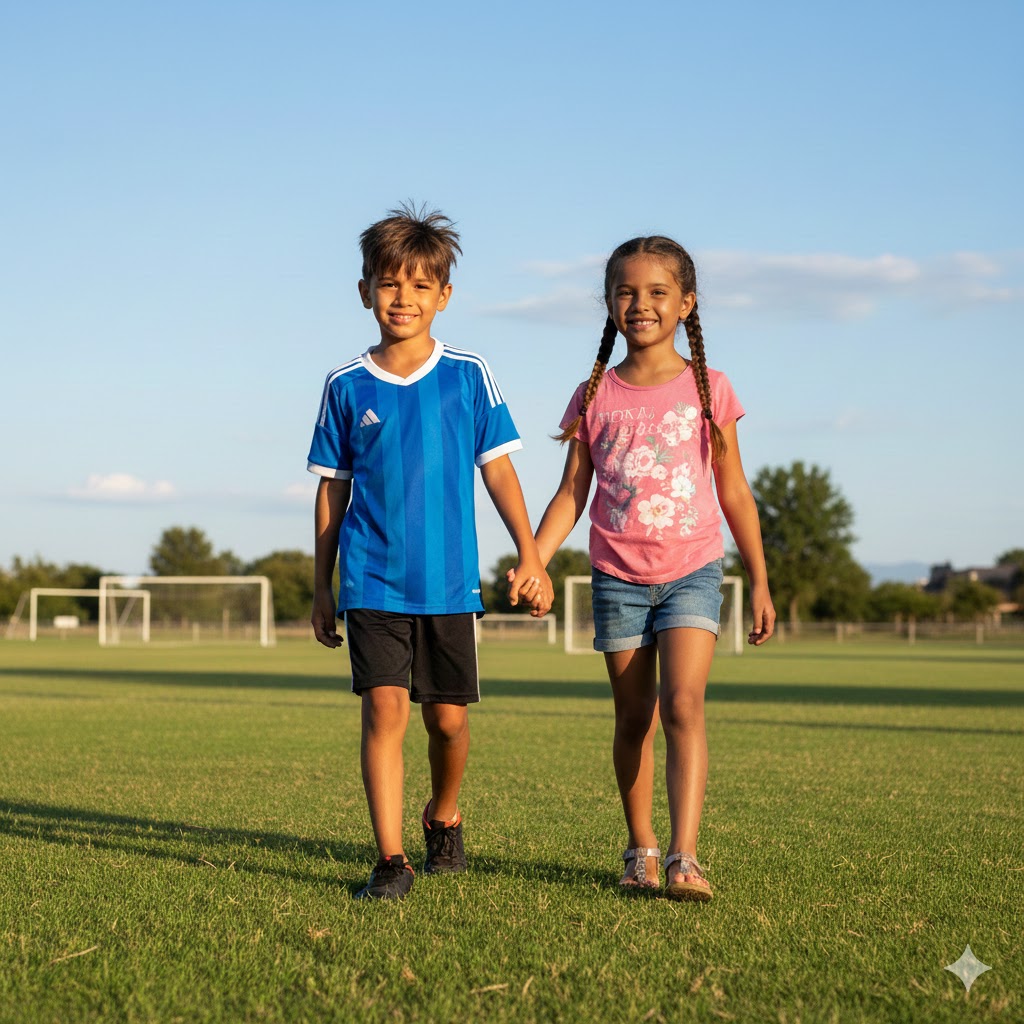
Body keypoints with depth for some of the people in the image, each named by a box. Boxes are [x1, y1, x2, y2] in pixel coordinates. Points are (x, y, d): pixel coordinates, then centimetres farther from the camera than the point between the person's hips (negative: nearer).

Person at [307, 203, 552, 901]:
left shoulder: (469, 376, 2)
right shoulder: (347, 386, 3)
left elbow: (498, 469, 3)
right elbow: (333, 488, 9)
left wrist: (530, 554, -6)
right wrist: (322, 587, 10)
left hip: (450, 581, 1)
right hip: (373, 582, 0)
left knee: (448, 717, 8)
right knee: (385, 710, -11)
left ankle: (444, 818, 36)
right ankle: (391, 860, -9)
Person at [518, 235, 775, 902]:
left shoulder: (706, 389, 1)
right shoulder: (595, 397, 4)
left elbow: (734, 493, 6)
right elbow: (572, 494, 5)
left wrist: (761, 582, 5)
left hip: (692, 571, -2)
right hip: (618, 576, 2)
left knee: (683, 705, -16)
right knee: (633, 719, 8)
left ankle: (684, 859, -21)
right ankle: (641, 850, 21)